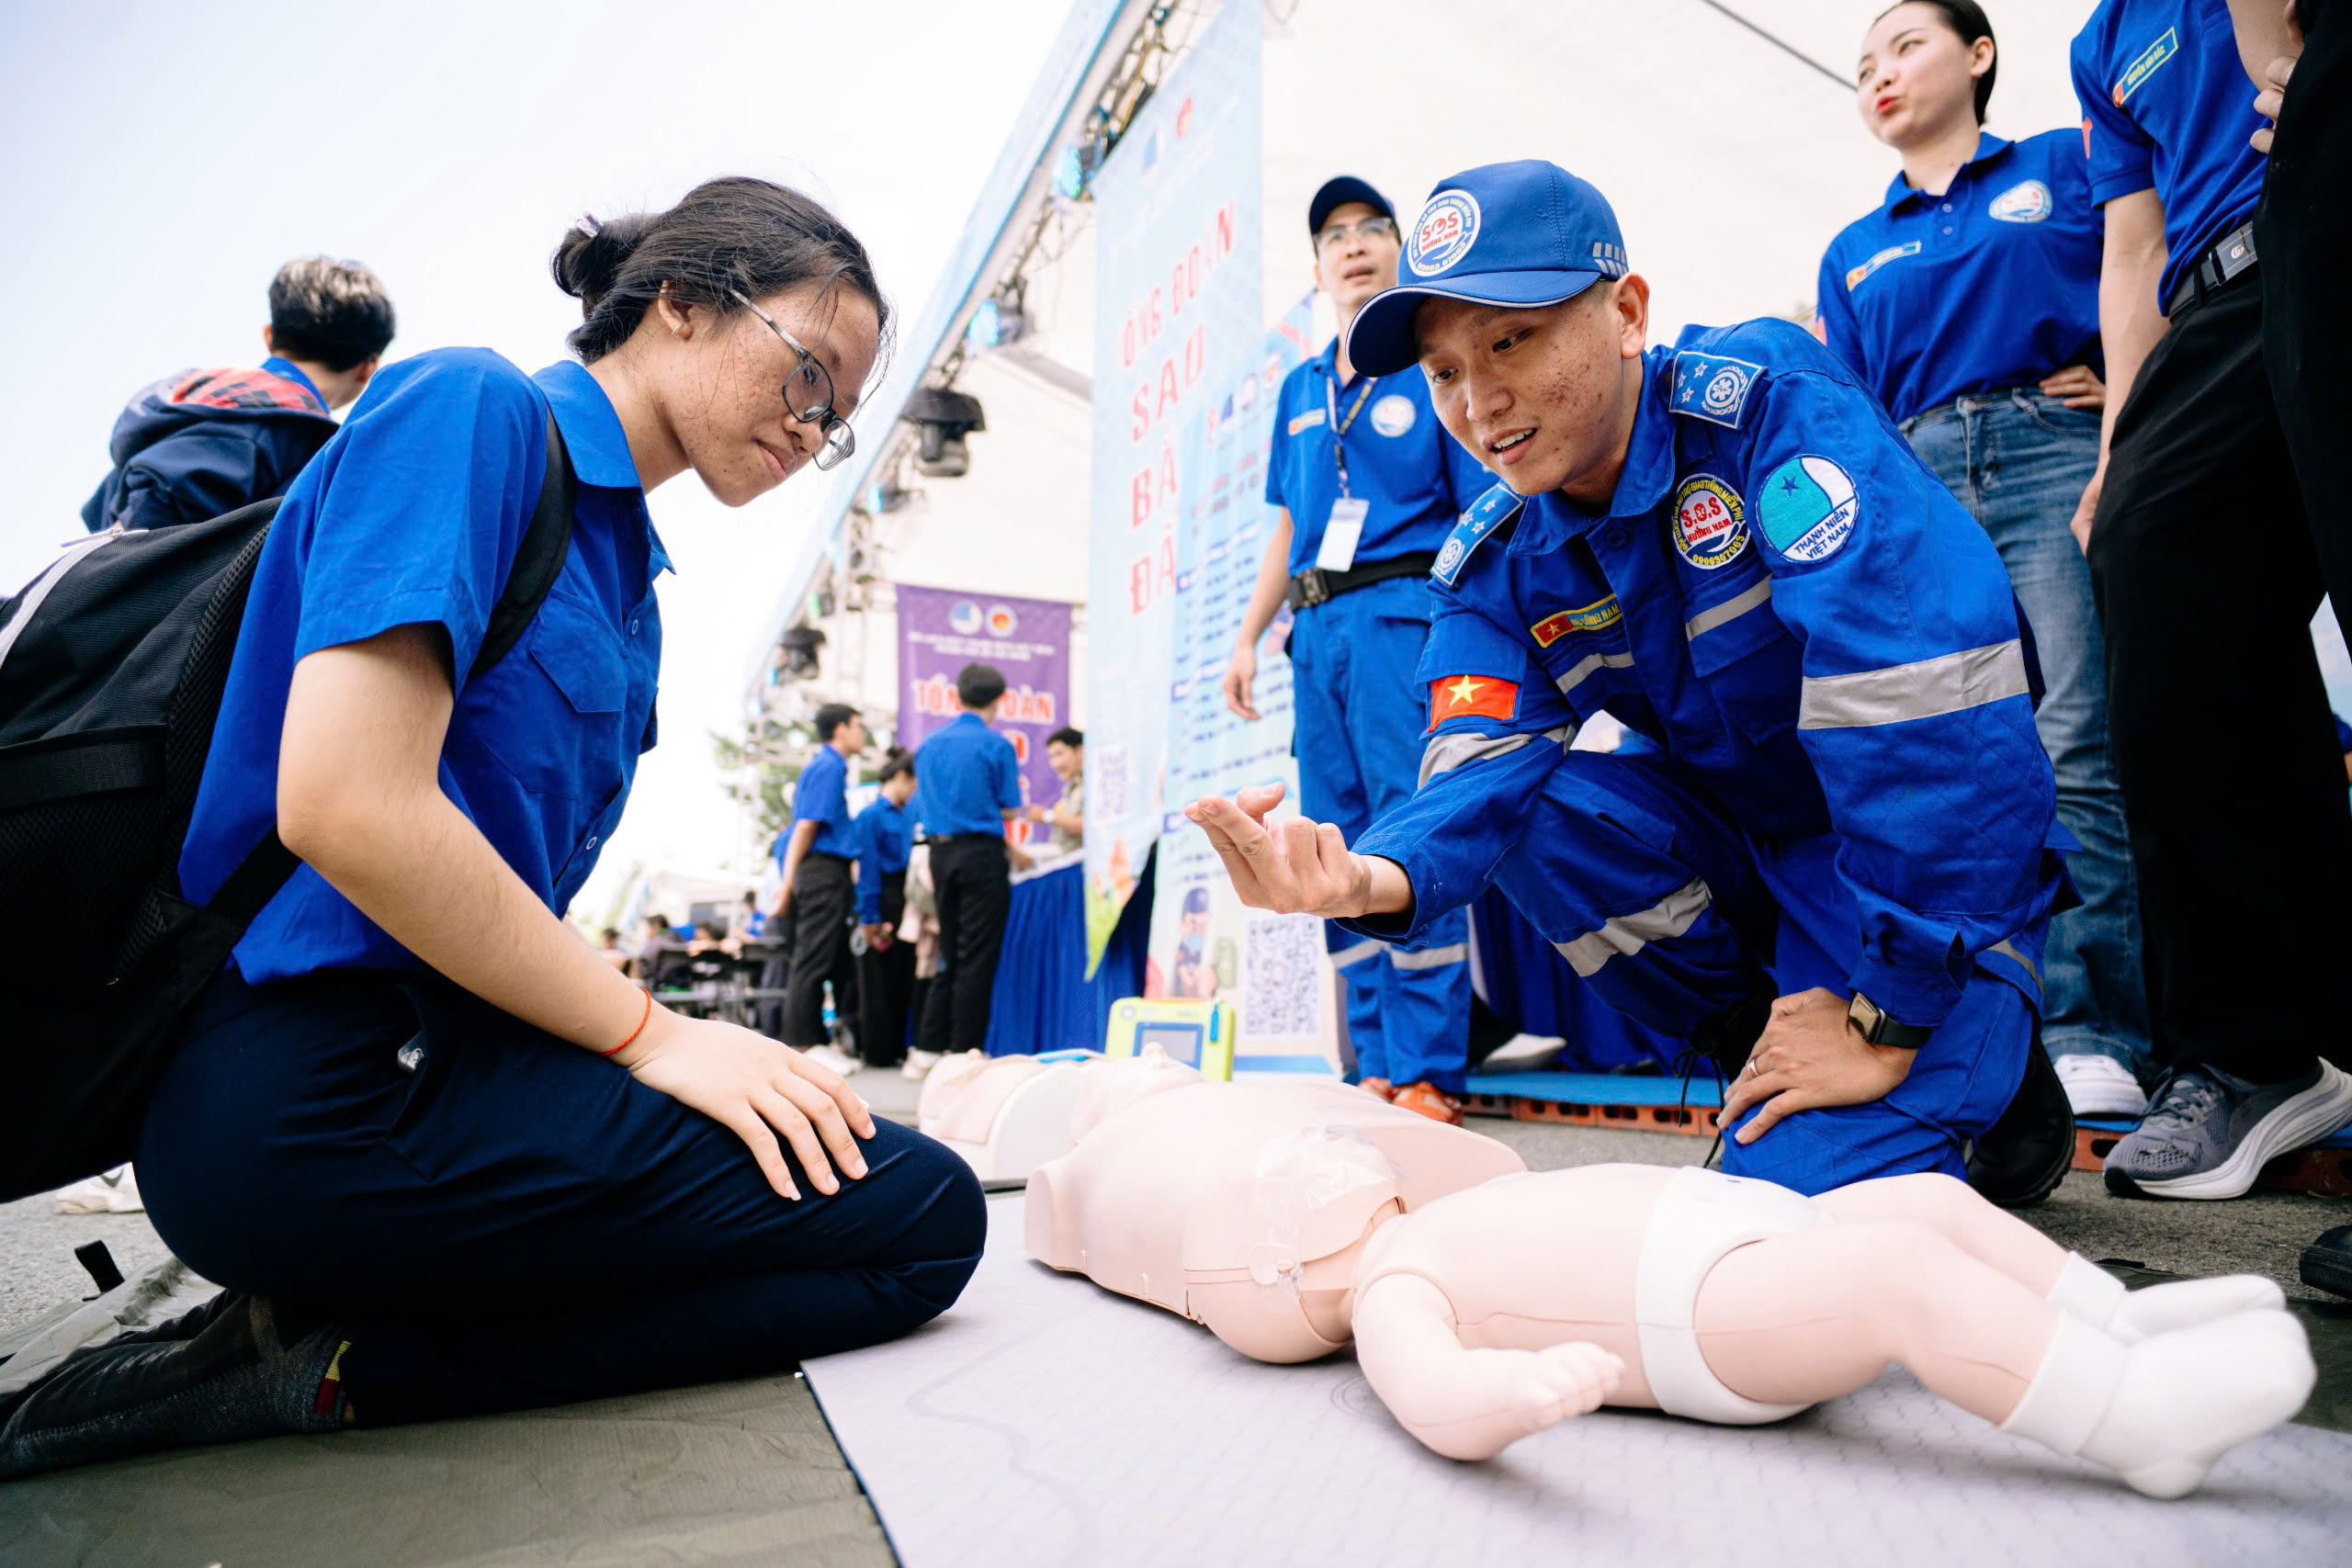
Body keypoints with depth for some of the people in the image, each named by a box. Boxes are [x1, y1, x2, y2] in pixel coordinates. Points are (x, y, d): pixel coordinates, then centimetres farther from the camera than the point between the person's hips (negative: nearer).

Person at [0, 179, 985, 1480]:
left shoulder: (628, 569, 18)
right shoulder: (474, 409, -7)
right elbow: (345, 806, -20)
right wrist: (648, 1033, -13)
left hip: (446, 1051, 9)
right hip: (321, 1083, -9)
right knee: (919, 1218, -13)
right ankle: (332, 1361, -7)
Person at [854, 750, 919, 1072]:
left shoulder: (905, 818, 14)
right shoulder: (871, 816, -8)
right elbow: (867, 871, -12)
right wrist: (870, 918, -16)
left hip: (906, 905, 8)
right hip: (884, 906, -8)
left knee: (904, 980, 10)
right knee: (879, 983, 0)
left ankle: (897, 1048, 18)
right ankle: (878, 1052, 7)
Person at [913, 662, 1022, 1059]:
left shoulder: (929, 744, 9)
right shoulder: (996, 745, -8)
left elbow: (924, 805, 15)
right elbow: (1010, 810, -4)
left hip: (940, 851, 6)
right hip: (982, 853, -6)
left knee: (950, 955, 14)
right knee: (978, 956, 0)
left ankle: (931, 1046, 15)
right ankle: (965, 1051, 1)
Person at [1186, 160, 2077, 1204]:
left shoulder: (1764, 399, -22)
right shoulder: (1494, 565, -5)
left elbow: (1919, 684, -33)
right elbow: (1478, 776, -19)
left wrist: (1885, 1017, -31)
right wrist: (1373, 877, -44)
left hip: (1933, 854, -5)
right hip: (1739, 843, 5)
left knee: (1807, 1190, -23)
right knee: (1527, 802, -22)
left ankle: (1986, 1075, 11)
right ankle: (1759, 1048, -1)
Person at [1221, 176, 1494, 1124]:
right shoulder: (1299, 390, 21)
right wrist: (1248, 637, 16)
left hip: (1406, 611, -6)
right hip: (1318, 625, 6)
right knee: (1341, 852, 4)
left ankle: (1427, 1076, -6)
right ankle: (1377, 1070, 11)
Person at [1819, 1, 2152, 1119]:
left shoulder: (2064, 164, 17)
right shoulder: (1853, 252, 25)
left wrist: (2128, 382, -4)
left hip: (2056, 455, -3)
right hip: (1919, 487, 3)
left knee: (2076, 748, -15)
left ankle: (2090, 1033, -14)